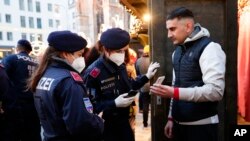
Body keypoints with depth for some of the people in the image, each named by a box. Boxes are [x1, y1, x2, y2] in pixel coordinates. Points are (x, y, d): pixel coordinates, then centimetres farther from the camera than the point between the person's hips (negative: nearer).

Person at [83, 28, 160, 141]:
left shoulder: (120, 66, 3)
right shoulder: (93, 73, -21)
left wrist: (146, 77, 12)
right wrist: (114, 104, -29)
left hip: (124, 122, 7)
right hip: (106, 127, -7)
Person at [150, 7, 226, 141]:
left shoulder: (209, 48, -13)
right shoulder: (177, 51, 11)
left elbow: (215, 91, -22)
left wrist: (174, 93, -27)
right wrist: (171, 117, 12)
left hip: (201, 125, -6)